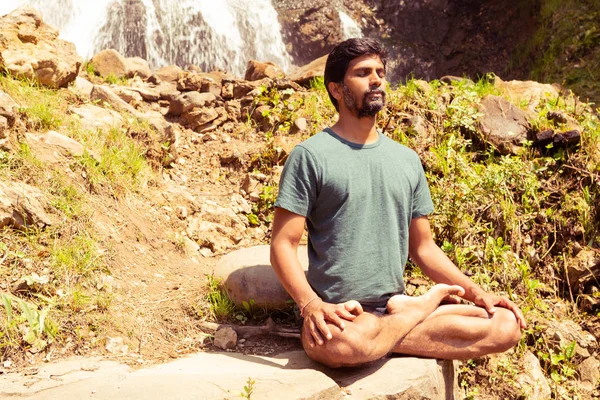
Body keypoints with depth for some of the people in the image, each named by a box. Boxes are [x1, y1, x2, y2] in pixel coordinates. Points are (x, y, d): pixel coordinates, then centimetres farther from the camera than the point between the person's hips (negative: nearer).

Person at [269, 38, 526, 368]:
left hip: (393, 303, 4)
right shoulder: (310, 156, -3)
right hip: (339, 313, -3)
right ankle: (422, 307, -11)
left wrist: (477, 294, 4)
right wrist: (311, 305, -26)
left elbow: (422, 246, 17)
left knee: (507, 324, -13)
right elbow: (282, 244, -8)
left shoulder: (406, 159, 14)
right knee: (342, 344, -40)